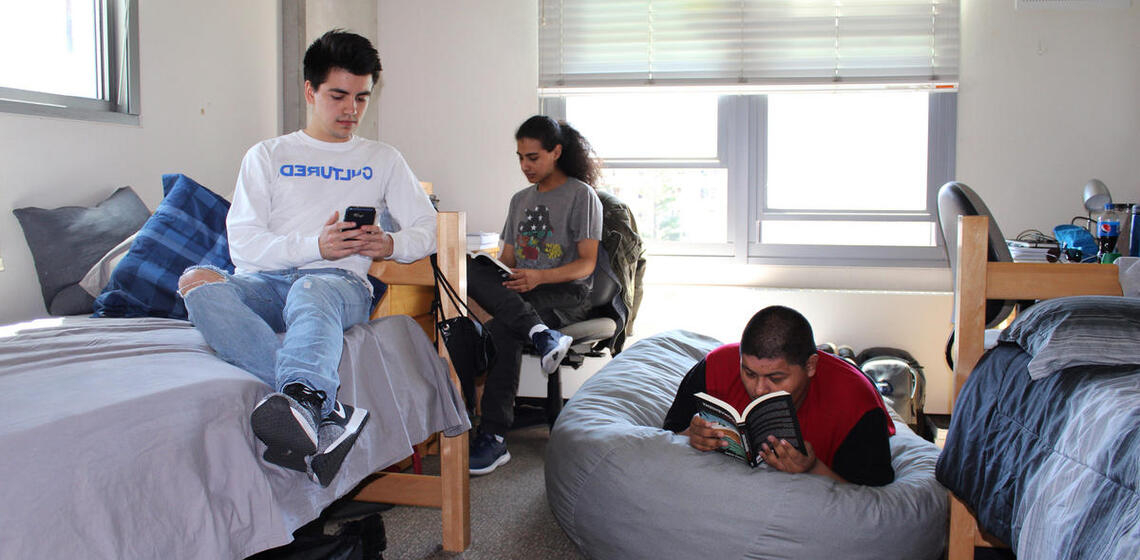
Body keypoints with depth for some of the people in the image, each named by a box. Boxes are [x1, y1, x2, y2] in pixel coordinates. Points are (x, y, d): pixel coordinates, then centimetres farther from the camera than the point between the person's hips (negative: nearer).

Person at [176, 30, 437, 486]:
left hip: (340, 281, -1)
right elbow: (242, 243, 6)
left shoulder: (383, 160, 24)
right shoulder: (267, 156, 20)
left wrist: (390, 244, -5)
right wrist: (314, 246, -11)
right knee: (198, 281, -34)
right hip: (265, 282, 1)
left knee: (311, 292, -39)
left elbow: (426, 231, 19)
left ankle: (301, 398, -70)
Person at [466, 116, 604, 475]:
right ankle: (540, 333, -44)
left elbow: (587, 263, -5)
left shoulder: (581, 195, 3)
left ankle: (494, 438, -37)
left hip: (567, 294, -6)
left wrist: (540, 277, -23)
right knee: (468, 268, -29)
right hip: (520, 292, 6)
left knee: (503, 328, -37)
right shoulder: (520, 200, 24)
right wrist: (491, 276, -5)